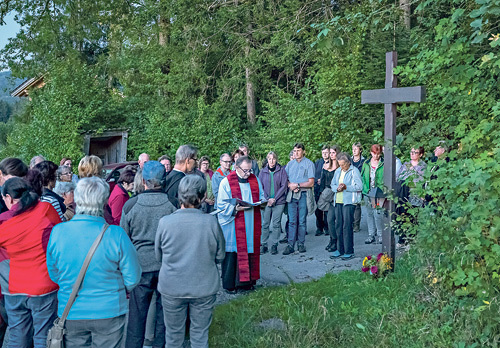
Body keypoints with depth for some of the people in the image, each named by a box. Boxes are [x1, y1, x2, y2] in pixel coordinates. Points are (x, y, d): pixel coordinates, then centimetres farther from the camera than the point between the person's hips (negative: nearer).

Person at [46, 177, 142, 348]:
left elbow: (53, 273, 2)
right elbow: (133, 278, -11)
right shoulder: (116, 235, -20)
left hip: (70, 314, 2)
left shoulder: (57, 232, -12)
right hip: (109, 313, -2)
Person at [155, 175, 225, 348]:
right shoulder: (211, 222, -16)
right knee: (200, 334, 16)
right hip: (204, 288, 0)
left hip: (171, 288, 0)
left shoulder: (165, 222, -15)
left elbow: (158, 256, 1)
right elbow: (220, 256, -2)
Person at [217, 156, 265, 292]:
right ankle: (229, 284, 11)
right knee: (232, 253, 0)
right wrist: (236, 208, -24)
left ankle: (246, 281, 19)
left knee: (250, 251, 7)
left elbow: (261, 196, 19)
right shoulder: (226, 182, -6)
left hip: (252, 224, 5)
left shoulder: (255, 180, 10)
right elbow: (222, 205, -8)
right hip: (233, 225, -4)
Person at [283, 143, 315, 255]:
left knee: (302, 221, 1)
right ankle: (290, 245, -1)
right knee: (292, 221, 0)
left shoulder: (309, 164, 1)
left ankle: (301, 244, 10)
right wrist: (290, 185, -6)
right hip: (292, 195, 3)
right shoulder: (290, 164, 16)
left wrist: (297, 185, -12)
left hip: (303, 195, -3)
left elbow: (311, 183, -5)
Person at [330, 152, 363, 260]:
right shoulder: (337, 172, 18)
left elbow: (359, 186, -11)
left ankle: (349, 251, -2)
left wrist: (346, 187, -20)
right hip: (338, 202, 7)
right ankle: (340, 250, 16)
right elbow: (332, 185, 16)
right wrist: (337, 188, -6)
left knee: (347, 226, -8)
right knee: (338, 226, 7)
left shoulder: (354, 171, -3)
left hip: (349, 202, -7)